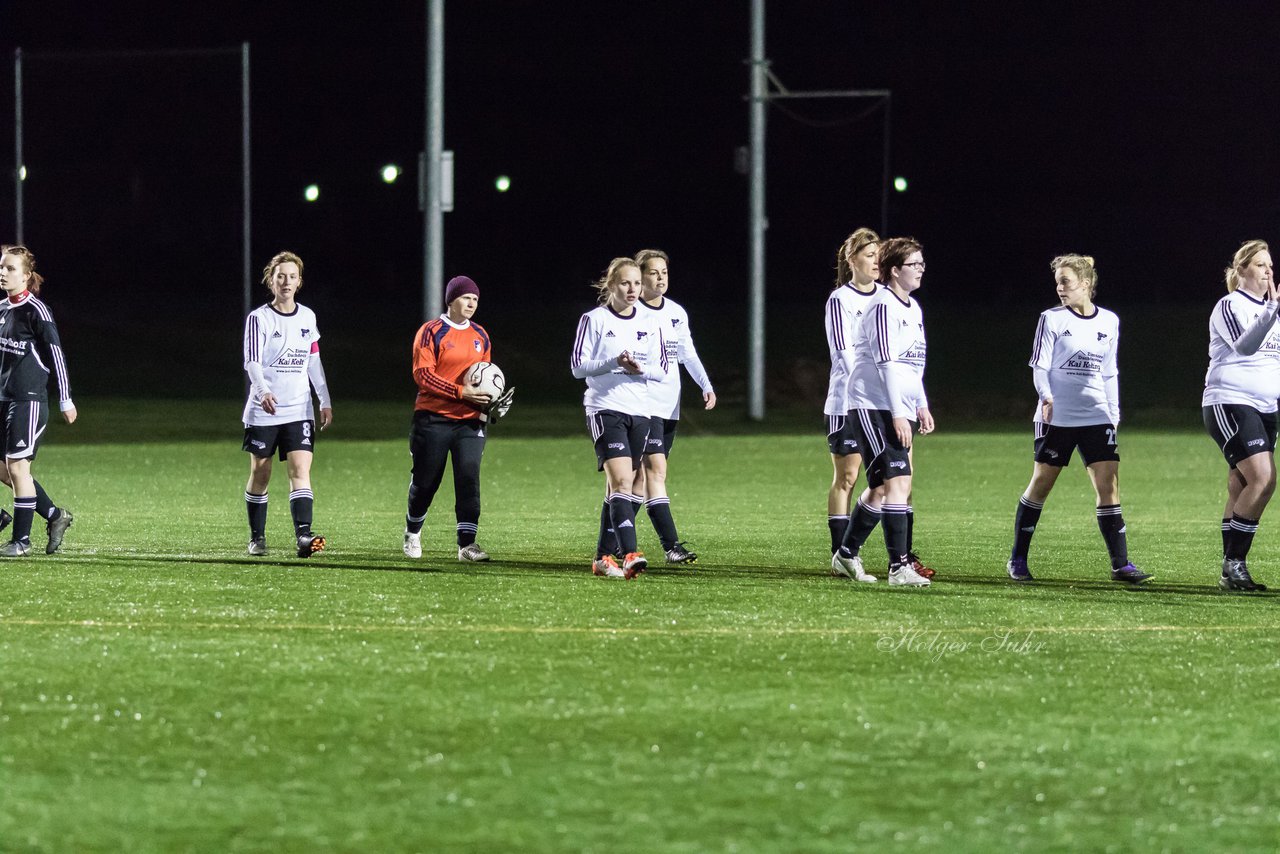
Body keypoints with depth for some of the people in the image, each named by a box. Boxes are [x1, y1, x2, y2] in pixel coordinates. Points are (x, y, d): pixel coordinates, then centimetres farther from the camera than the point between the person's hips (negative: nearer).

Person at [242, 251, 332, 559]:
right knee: (260, 475, 6)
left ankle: (303, 535, -23)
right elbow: (252, 361, -19)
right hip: (263, 412, -3)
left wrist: (325, 400, 14)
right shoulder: (259, 318, -6)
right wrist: (263, 391, -36)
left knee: (301, 470, -12)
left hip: (299, 411, 3)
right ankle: (257, 537, 20)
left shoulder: (307, 317, 9)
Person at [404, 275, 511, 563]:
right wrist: (461, 392, -21)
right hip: (434, 418, -4)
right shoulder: (432, 332, -5)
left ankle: (467, 543, -13)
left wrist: (490, 400, 1)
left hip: (470, 421, 4)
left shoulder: (480, 336, 12)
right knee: (426, 481, 5)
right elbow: (422, 374, -13)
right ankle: (413, 531, 31)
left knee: (469, 477, -11)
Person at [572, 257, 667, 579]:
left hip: (640, 412, 5)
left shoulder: (649, 322, 11)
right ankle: (630, 554, -29)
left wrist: (641, 369, -12)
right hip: (605, 410, -5)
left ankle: (603, 556, 16)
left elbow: (662, 369, 10)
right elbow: (578, 365, -5)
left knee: (618, 488, 8)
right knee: (622, 481, -20)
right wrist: (614, 363, -20)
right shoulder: (594, 320, -2)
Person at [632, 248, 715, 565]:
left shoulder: (677, 313, 13)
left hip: (670, 405, 7)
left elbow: (688, 354, 19)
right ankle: (671, 545, -22)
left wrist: (707, 387, 9)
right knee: (656, 469, -17)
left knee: (641, 473, 10)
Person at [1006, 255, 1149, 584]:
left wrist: (1114, 416, 12)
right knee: (1040, 485, 3)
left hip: (1097, 417, 3)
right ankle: (1018, 559, 15)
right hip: (1057, 418, -3)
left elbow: (1109, 374, 16)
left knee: (1109, 485, -6)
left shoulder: (1109, 322, 9)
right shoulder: (1052, 319, -1)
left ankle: (1120, 564, -6)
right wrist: (1046, 397, -21)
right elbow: (1039, 366, -3)